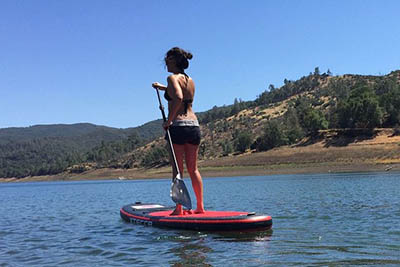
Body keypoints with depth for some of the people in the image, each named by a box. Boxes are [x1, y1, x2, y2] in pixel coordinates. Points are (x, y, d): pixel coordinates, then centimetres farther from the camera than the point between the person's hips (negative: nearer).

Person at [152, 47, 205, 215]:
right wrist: (163, 88, 39)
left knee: (177, 169, 0)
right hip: (194, 125, 6)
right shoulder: (190, 81, 15)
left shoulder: (172, 78, -5)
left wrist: (169, 120, -17)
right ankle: (200, 206, 11)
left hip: (178, 126, -6)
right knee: (193, 169, 11)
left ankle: (179, 208, 2)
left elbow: (178, 97, -24)